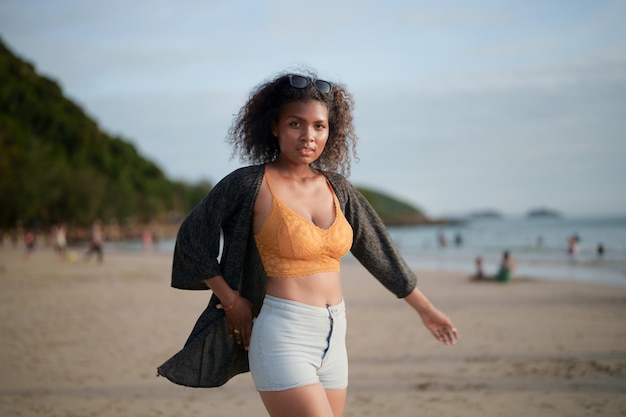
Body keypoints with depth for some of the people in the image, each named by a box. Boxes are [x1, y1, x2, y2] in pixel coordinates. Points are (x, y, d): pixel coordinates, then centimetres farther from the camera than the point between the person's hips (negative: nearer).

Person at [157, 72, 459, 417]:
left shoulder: (336, 188, 9)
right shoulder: (250, 184, -6)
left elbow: (379, 252, 18)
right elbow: (192, 237, 1)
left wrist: (426, 309, 24)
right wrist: (234, 303, -2)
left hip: (332, 337, 6)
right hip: (282, 337, -6)